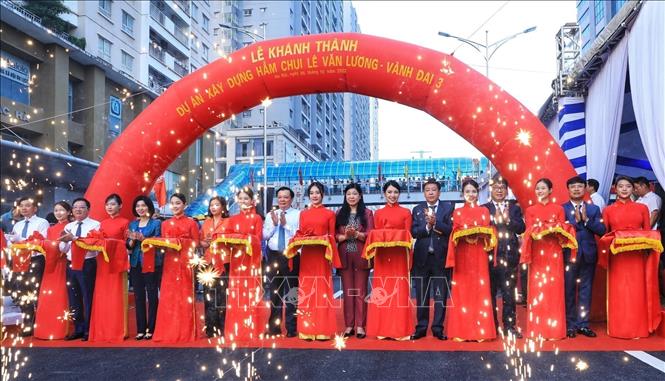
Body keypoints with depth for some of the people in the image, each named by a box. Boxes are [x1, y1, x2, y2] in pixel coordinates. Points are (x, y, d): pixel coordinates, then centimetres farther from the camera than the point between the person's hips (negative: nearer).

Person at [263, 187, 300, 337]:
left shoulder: (298, 214, 0)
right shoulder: (270, 215, 13)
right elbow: (264, 236, 6)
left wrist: (286, 224, -15)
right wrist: (274, 224, -7)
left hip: (291, 256, -4)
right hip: (274, 256, 4)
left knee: (291, 292, -3)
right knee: (274, 292, 10)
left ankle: (291, 328, 4)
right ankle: (274, 327, 19)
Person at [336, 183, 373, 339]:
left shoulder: (367, 213, 4)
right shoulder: (340, 213, 10)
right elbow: (335, 235, 5)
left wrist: (356, 234, -20)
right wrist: (344, 236, -15)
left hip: (361, 256, -2)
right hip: (344, 256, 2)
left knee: (360, 291, -1)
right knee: (347, 291, 5)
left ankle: (360, 326, 3)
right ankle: (349, 325, 10)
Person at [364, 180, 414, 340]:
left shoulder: (406, 212, 8)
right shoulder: (378, 213, 13)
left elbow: (408, 235, 4)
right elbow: (375, 235, 9)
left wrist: (397, 240, -13)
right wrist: (381, 240, -11)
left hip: (399, 256, -2)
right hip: (382, 256, 2)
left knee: (400, 291, -3)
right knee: (382, 291, 1)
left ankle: (400, 329, 3)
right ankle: (382, 329, 7)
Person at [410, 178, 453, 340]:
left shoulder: (448, 208, 4)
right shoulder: (417, 209, 9)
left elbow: (450, 229, -9)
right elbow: (414, 232, -1)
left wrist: (435, 222, -22)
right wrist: (427, 227, -17)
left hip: (441, 256, -2)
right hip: (422, 256, 2)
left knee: (440, 294, 2)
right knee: (421, 294, 7)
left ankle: (438, 328, 10)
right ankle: (421, 327, 15)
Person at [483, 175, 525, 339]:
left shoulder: (515, 208, 11)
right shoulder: (484, 209, 7)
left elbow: (521, 228, -2)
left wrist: (507, 219, -15)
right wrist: (495, 219, -17)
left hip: (509, 256, 1)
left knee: (509, 293, 4)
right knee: (490, 292, 5)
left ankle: (510, 326, 11)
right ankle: (491, 326, 14)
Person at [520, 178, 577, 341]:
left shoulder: (559, 209, 9)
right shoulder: (530, 210, 10)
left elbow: (562, 230, 5)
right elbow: (529, 231, 0)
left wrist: (554, 230, -17)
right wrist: (549, 228, -15)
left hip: (554, 253, 0)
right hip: (537, 253, 0)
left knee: (554, 289, -2)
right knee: (537, 289, -3)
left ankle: (554, 329, 5)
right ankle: (537, 330, 1)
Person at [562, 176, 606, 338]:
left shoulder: (594, 209, 9)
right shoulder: (561, 209, 2)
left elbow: (602, 230, -2)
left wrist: (586, 219, -13)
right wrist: (576, 220, -16)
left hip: (589, 254, 2)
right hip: (569, 254, -2)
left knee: (585, 290, 7)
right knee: (569, 290, 2)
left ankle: (583, 324, 15)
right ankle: (570, 325, 10)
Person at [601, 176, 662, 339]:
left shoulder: (642, 208, 9)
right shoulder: (608, 210, 7)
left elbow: (649, 232, 9)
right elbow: (603, 234, 6)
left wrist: (647, 245, -7)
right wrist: (612, 242, -11)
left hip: (638, 256, 1)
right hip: (617, 256, -1)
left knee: (638, 292, 2)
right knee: (618, 293, 0)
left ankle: (639, 328, 11)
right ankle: (618, 329, 7)